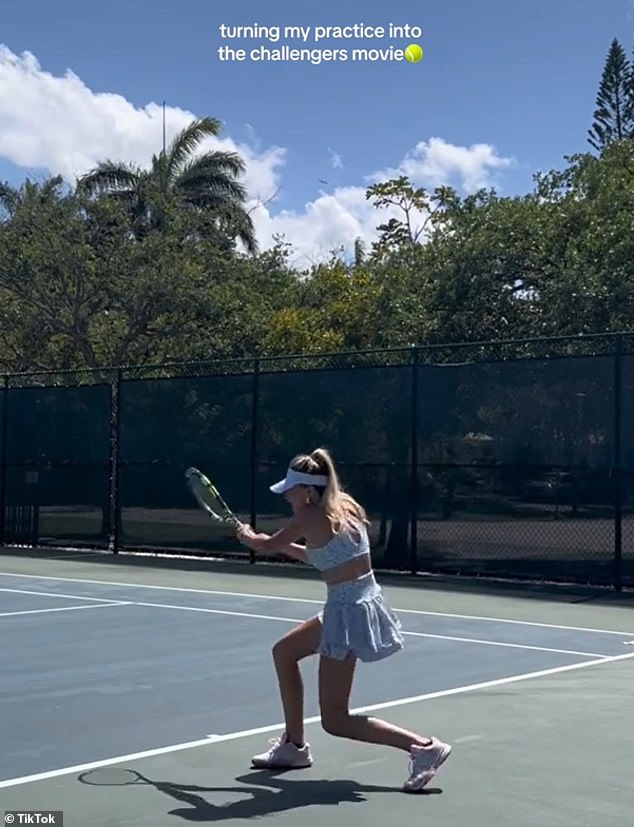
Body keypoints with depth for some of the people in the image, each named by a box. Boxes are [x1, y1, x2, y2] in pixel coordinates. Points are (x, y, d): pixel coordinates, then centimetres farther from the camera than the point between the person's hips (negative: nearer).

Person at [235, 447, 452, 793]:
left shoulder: (311, 517, -17)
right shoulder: (342, 506, 6)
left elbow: (265, 546, 0)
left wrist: (245, 534, 21)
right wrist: (284, 546, 18)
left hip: (349, 612, -10)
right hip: (352, 608, 10)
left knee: (335, 720, 0)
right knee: (283, 651, 25)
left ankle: (424, 746, -7)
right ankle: (294, 745, 33)